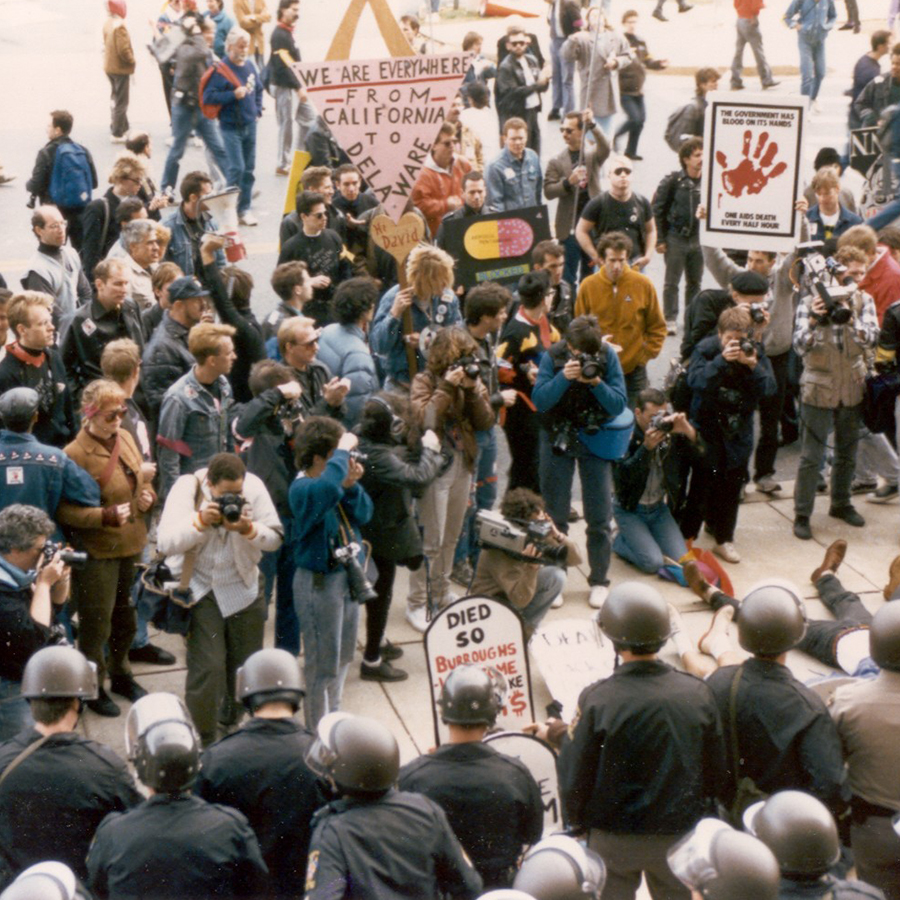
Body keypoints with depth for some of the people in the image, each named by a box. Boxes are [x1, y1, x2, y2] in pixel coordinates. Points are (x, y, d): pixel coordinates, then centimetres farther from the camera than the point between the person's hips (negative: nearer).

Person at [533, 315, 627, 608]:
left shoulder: (608, 356, -12)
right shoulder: (553, 356, -13)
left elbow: (618, 405, -13)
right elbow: (539, 401, -20)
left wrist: (596, 383, -29)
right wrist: (563, 378, -33)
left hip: (595, 439, 0)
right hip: (557, 438, 0)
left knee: (599, 514, 2)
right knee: (555, 512, 5)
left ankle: (599, 580, 13)